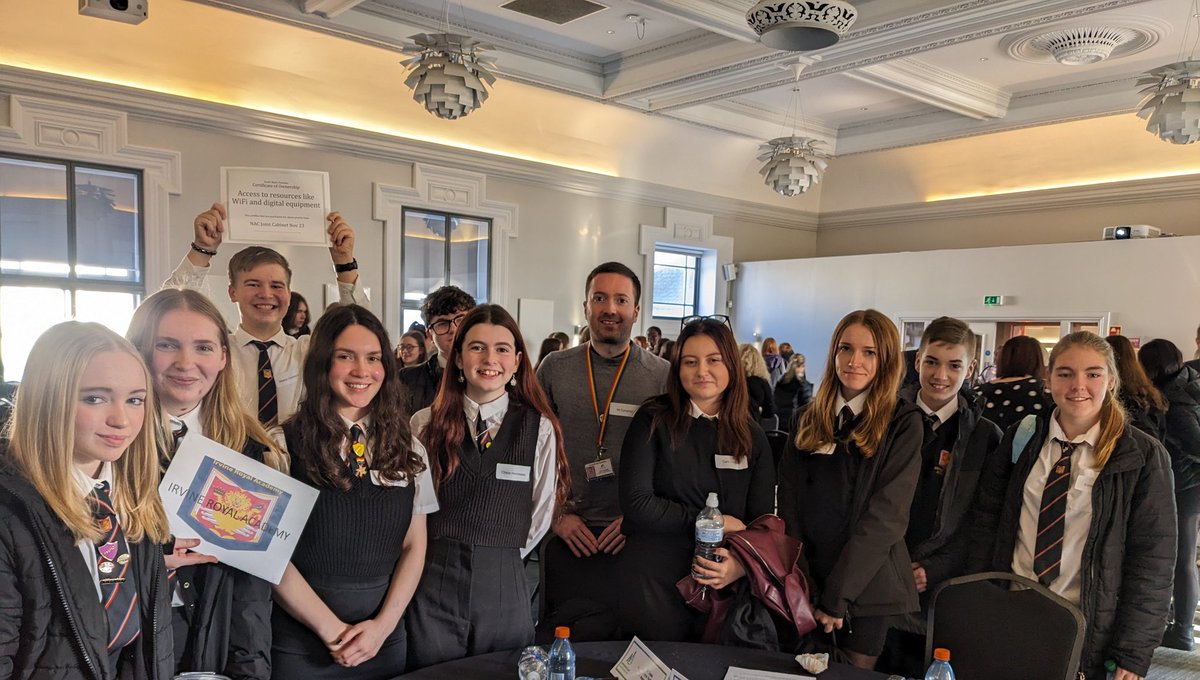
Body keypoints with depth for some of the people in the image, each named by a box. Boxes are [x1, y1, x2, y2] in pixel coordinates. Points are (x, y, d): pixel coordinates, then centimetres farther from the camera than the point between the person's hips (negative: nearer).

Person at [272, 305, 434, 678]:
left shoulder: (409, 451, 3)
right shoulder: (285, 444, -9)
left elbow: (415, 547, 4)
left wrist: (383, 625, -7)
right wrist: (332, 629, -11)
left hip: (385, 639, 3)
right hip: (301, 643, -3)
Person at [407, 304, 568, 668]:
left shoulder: (540, 429, -3)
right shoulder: (426, 424, -1)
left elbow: (542, 514, 5)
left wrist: (499, 556, 8)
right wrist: (444, 556, 5)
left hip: (503, 587, 0)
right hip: (433, 584, 0)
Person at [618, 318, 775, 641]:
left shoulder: (752, 436, 4)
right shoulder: (653, 420, -6)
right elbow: (635, 502, -13)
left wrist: (739, 565, -17)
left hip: (723, 587, 3)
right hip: (653, 586, -3)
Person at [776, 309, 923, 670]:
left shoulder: (903, 423, -7)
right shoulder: (810, 419, 5)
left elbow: (887, 514, -13)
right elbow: (789, 501, 3)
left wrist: (836, 595, -16)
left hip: (868, 583, -3)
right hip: (806, 579, 3)